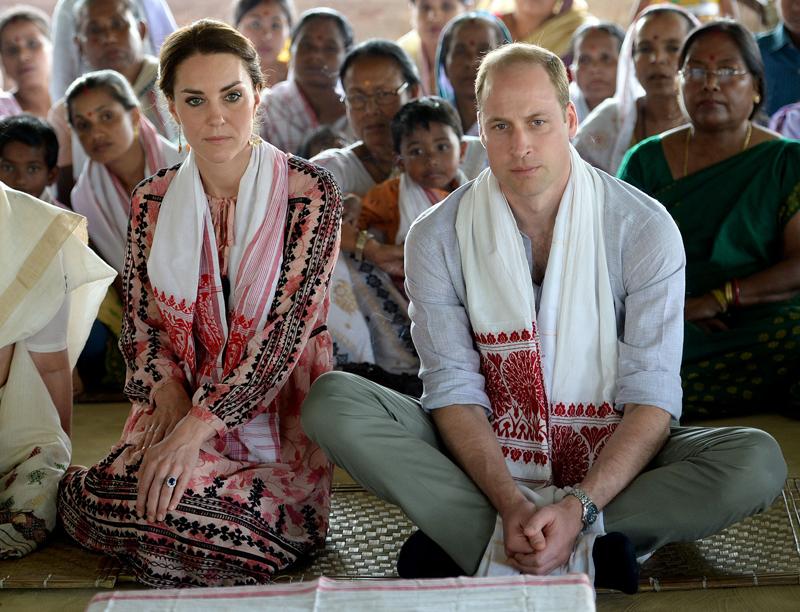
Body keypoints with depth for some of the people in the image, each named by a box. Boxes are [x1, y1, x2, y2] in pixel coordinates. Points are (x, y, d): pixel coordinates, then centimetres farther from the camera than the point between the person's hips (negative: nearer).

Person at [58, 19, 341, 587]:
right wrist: (169, 394, -12)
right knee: (88, 499, -24)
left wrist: (194, 428, -21)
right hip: (177, 406, 4)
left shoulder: (308, 191, -7)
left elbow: (287, 328, -14)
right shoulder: (154, 200, 6)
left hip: (277, 410, -3)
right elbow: (140, 321, 10)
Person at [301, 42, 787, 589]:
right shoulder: (438, 237, -5)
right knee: (332, 400, -22)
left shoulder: (645, 228, -9)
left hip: (612, 457, 0)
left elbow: (652, 396, -13)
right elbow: (454, 388, -9)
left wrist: (580, 506, -28)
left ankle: (467, 544, -29)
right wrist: (511, 503, -26)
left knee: (758, 462, -28)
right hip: (482, 456, 1)